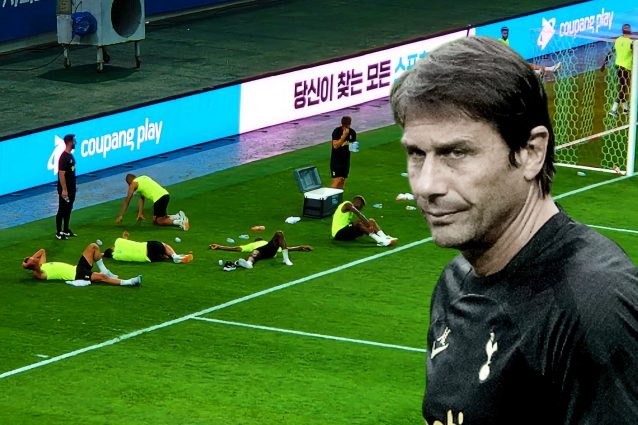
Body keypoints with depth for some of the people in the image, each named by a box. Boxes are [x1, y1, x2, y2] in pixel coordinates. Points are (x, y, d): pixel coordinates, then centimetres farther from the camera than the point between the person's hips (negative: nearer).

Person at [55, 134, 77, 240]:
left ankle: (66, 230, 26)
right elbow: (61, 174, -23)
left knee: (68, 209, 16)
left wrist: (74, 185, 20)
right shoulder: (64, 158, -22)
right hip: (65, 189, -9)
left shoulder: (70, 155, 8)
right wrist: (64, 190, -23)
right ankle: (58, 232, 7)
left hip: (71, 188, 9)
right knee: (62, 210, 0)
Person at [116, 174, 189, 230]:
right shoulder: (143, 178, 28)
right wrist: (140, 213, 33)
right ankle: (178, 216, 11)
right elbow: (142, 198, 31)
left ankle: (180, 221, -14)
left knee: (159, 221, 2)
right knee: (155, 219, 19)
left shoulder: (133, 184, 5)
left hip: (159, 197, -8)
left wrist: (121, 216, 11)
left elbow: (127, 200, 7)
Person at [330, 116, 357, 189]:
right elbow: (335, 145, -23)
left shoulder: (352, 132, 0)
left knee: (342, 180, 8)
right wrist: (344, 135, -28)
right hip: (336, 159, -5)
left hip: (346, 159, 5)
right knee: (337, 180, -13)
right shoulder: (336, 131, -15)